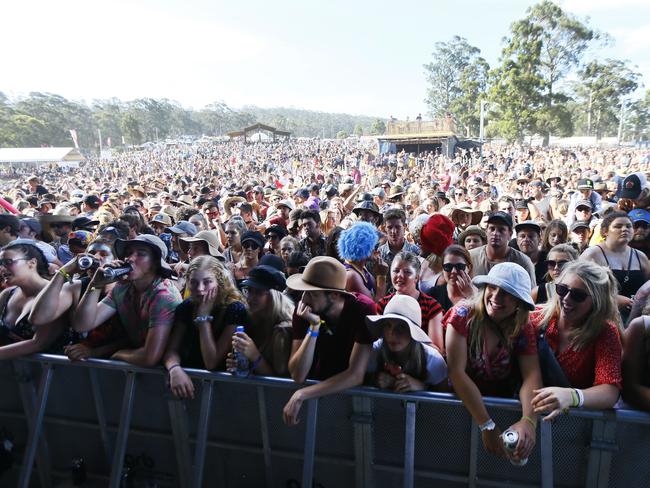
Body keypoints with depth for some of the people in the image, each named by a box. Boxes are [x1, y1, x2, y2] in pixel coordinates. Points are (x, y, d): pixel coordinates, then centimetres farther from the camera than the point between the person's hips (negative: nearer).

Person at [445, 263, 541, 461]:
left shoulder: (524, 328, -4)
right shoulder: (463, 314, -16)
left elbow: (532, 376, -16)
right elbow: (457, 372, -23)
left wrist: (528, 421, -35)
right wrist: (487, 426, -27)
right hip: (461, 403, -3)